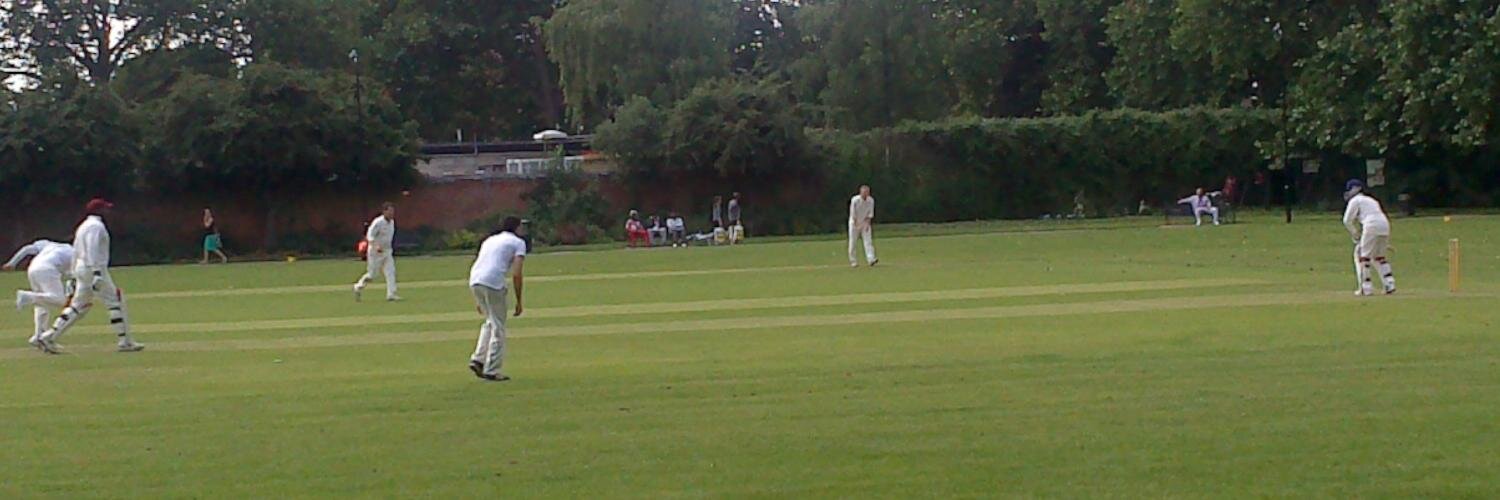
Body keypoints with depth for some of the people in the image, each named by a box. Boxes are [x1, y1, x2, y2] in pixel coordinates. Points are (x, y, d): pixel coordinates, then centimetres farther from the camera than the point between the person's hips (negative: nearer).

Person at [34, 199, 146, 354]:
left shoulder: (83, 226, 20)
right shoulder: (96, 226, -11)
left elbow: (76, 252, 21)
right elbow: (92, 250, -22)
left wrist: (74, 274, 23)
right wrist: (97, 274, -28)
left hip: (81, 268, 10)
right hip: (93, 268, -10)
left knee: (79, 306, 10)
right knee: (115, 301, -4)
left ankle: (48, 337, 5)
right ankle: (125, 342, -5)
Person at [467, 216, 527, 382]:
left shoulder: (489, 240, 28)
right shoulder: (518, 242, 9)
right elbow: (516, 274, -2)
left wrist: (479, 301, 28)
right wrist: (518, 301, 2)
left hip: (474, 281, 6)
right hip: (493, 283, -6)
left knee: (490, 322, 24)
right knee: (498, 328, 4)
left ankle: (478, 360, 14)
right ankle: (491, 371, 2)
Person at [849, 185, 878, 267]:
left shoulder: (871, 200, -7)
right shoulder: (855, 200, -18)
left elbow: (870, 214, -2)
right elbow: (853, 214, -17)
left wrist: (866, 223, -13)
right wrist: (858, 226, -19)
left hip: (865, 223, 3)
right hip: (854, 223, -3)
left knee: (868, 240, -11)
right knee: (852, 242, -4)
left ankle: (871, 259, -22)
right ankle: (853, 261, 5)